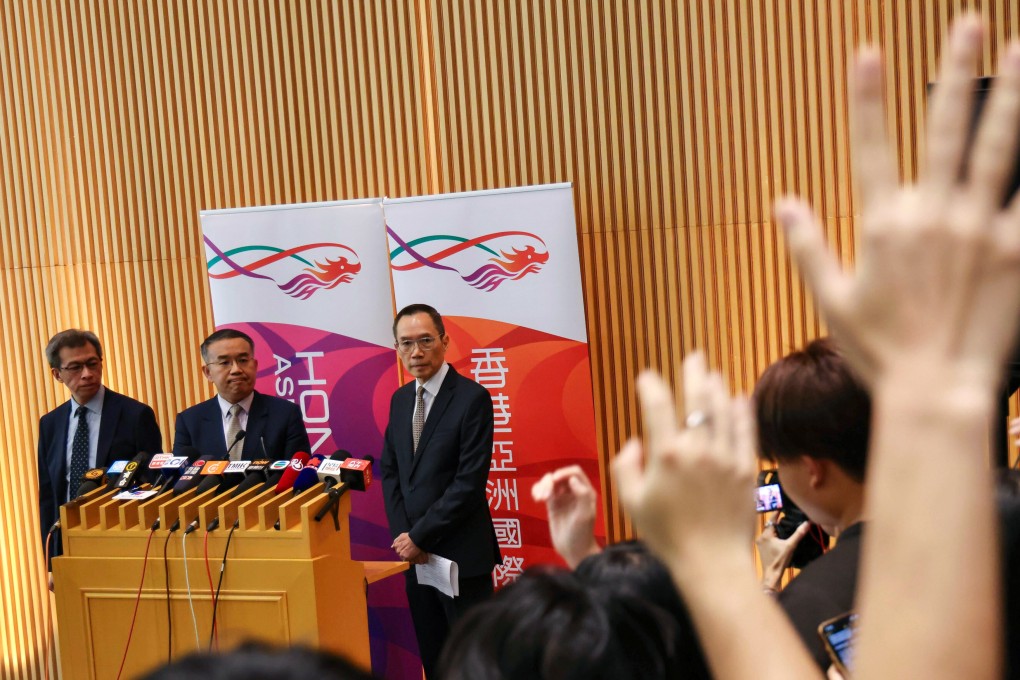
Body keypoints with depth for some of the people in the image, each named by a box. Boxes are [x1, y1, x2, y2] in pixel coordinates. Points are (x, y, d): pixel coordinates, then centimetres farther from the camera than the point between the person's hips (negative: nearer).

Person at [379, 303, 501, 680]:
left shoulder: (472, 398, -11)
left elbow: (470, 481, -16)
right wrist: (403, 534, -2)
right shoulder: (400, 399, 10)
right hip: (414, 551, 6)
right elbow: (390, 471, 12)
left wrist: (421, 536, -14)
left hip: (460, 553, -6)